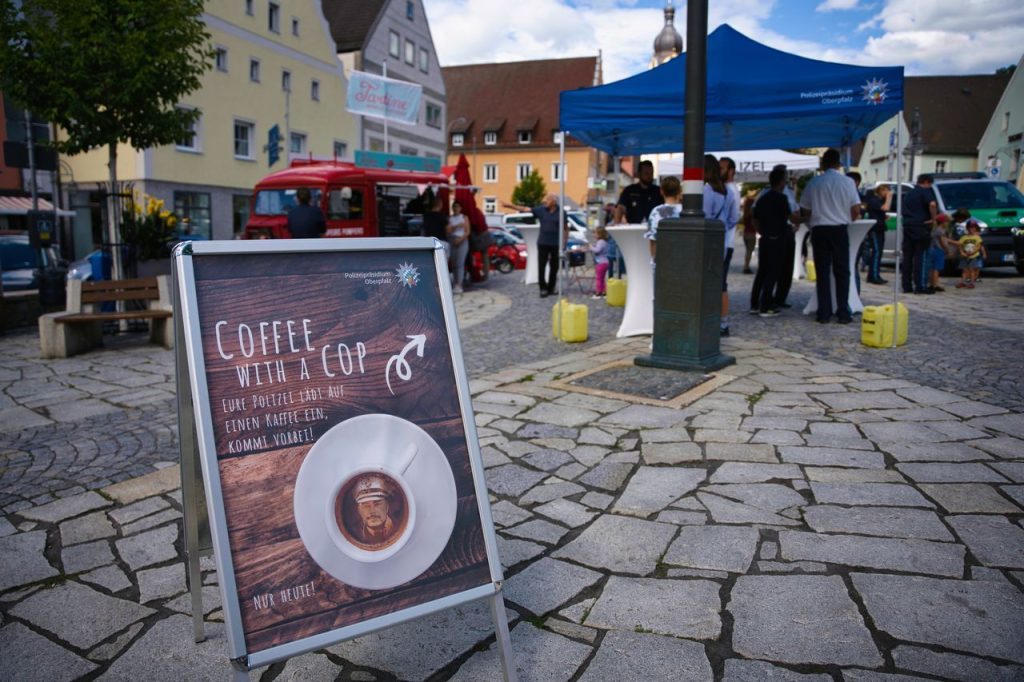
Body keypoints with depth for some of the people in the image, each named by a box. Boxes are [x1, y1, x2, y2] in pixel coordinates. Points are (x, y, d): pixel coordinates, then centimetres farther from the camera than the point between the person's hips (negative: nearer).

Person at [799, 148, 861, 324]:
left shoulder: (813, 183, 1)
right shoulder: (847, 182, -2)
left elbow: (806, 211, 5)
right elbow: (856, 211, -3)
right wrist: (845, 219, 17)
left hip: (819, 230, 1)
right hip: (839, 230, -1)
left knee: (822, 272, 5)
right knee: (841, 272, 6)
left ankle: (824, 313, 3)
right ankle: (843, 313, 3)